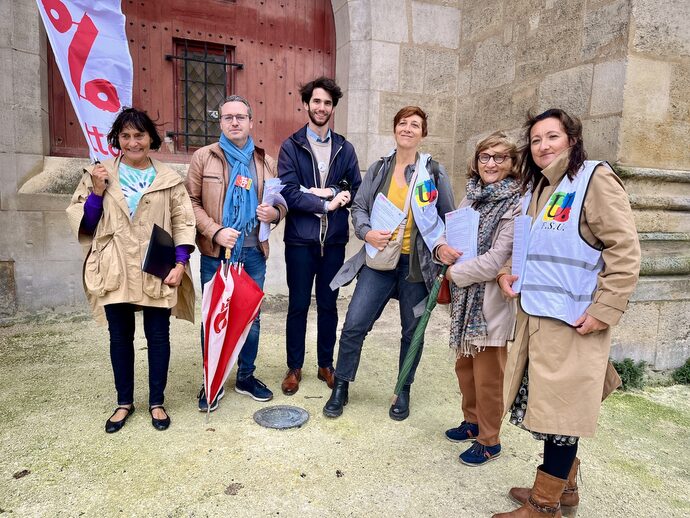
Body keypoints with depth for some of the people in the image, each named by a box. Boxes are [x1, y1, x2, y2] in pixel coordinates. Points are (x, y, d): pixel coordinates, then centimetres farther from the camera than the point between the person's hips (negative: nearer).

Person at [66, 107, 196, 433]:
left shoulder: (169, 179, 4)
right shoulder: (100, 175, 5)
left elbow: (183, 223, 1)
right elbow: (83, 223, 5)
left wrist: (180, 263, -9)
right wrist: (96, 193, -11)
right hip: (115, 272, 1)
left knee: (158, 336, 7)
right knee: (120, 337, 12)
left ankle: (156, 402, 24)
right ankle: (124, 401, 30)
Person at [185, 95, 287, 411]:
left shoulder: (265, 161, 9)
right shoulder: (204, 157, 1)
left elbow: (280, 202, 16)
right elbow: (192, 202, -3)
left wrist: (275, 213, -8)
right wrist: (215, 231, -17)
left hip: (253, 252, 3)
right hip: (216, 253, -3)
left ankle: (246, 377, 30)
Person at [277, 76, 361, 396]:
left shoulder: (345, 148, 8)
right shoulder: (291, 146, -1)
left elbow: (357, 191, 5)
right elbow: (288, 193, -12)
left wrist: (329, 192, -12)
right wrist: (327, 203, -16)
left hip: (334, 239, 3)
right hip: (300, 239, -2)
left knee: (328, 305, 12)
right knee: (298, 305, 7)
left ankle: (326, 364, 28)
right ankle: (294, 367, 23)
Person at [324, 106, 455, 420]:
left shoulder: (434, 172, 2)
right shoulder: (379, 169, 6)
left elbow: (450, 218, 7)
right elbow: (359, 206, 7)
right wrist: (366, 232, -11)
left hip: (417, 263, -1)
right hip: (380, 259, 1)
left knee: (412, 330, 10)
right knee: (353, 325, -3)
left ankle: (404, 392, 30)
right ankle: (340, 389, 16)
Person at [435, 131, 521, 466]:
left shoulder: (517, 205, -15)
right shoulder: (472, 196, 7)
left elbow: (496, 261, -20)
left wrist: (455, 273, -10)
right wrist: (442, 247, -7)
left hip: (492, 302, -7)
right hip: (464, 299, 7)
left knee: (488, 375, 7)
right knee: (465, 366, 21)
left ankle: (489, 441, 26)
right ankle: (472, 421, 42)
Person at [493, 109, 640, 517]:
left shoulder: (595, 180, -9)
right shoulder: (537, 187, 15)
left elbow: (626, 253, -15)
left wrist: (604, 312, -20)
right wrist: (508, 272, 7)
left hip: (573, 322, -8)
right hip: (536, 315, 8)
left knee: (559, 408, 1)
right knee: (545, 404, 16)